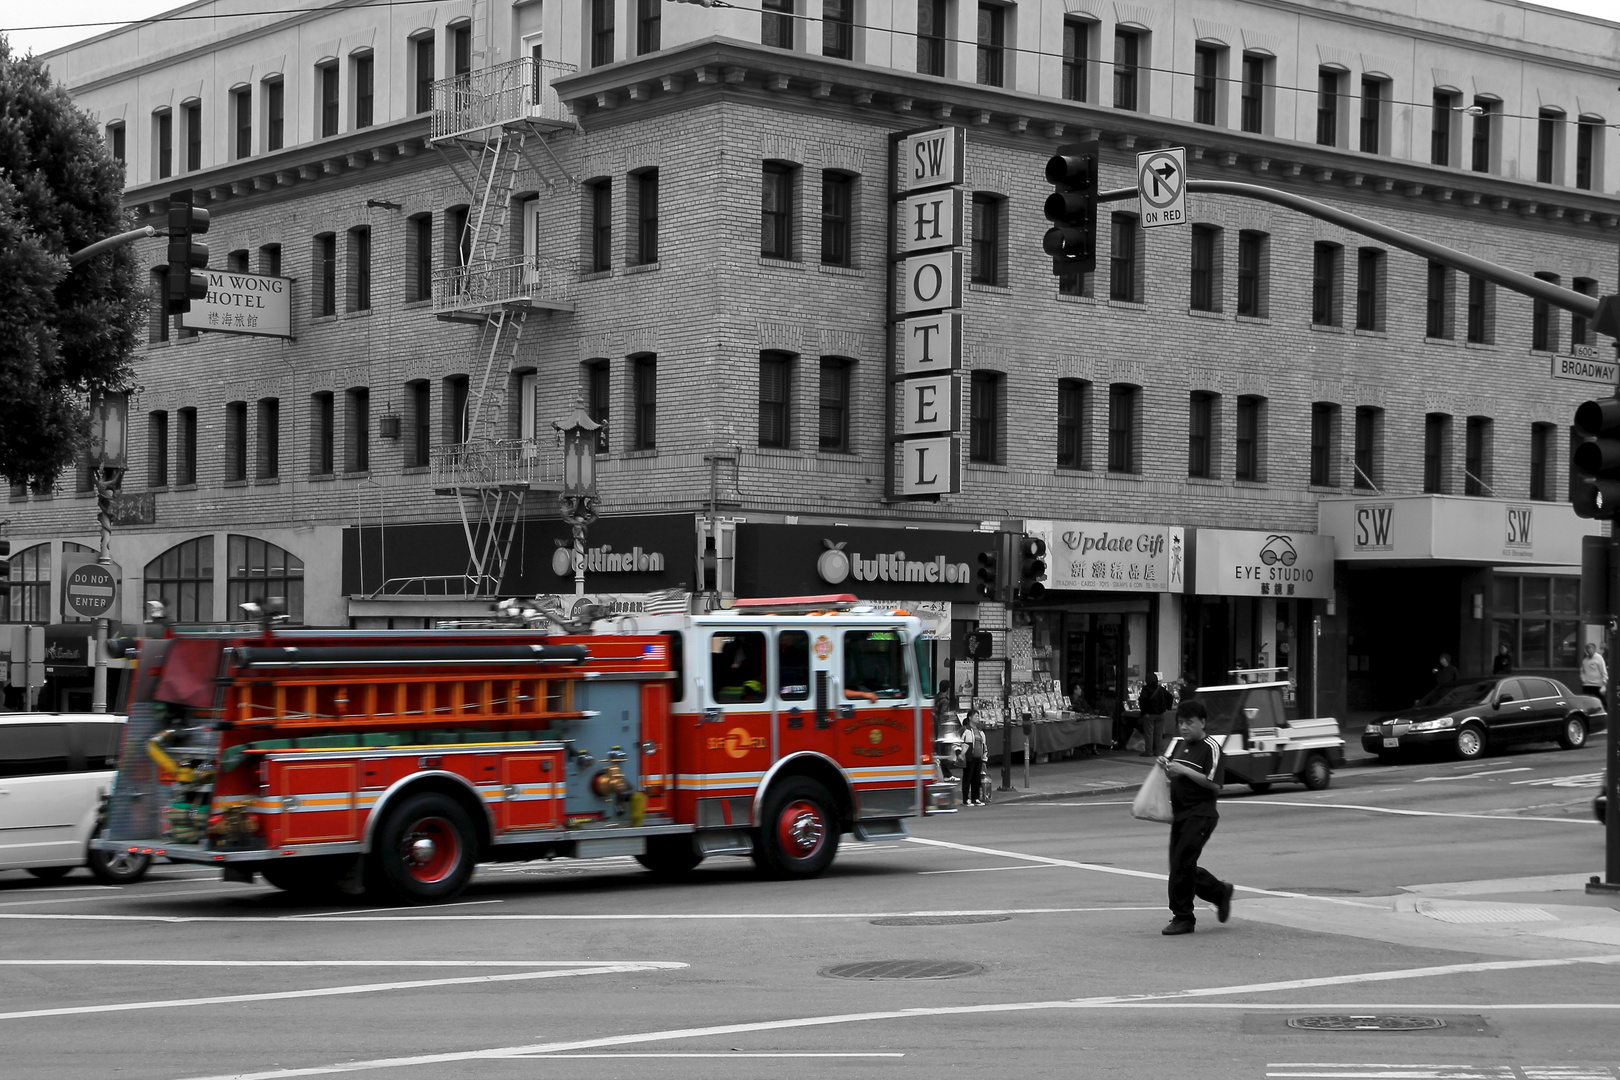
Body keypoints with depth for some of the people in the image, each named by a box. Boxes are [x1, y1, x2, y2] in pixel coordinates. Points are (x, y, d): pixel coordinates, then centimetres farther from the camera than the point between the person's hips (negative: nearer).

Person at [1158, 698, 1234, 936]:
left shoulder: (1211, 747, -9)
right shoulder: (1179, 744, 14)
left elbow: (1215, 785, -17)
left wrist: (1185, 770, -20)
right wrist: (1165, 767, 3)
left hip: (1200, 815, -8)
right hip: (1180, 814, 8)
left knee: (1181, 863, -12)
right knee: (1181, 865, 9)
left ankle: (1182, 917, -2)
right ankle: (1220, 892, 29)